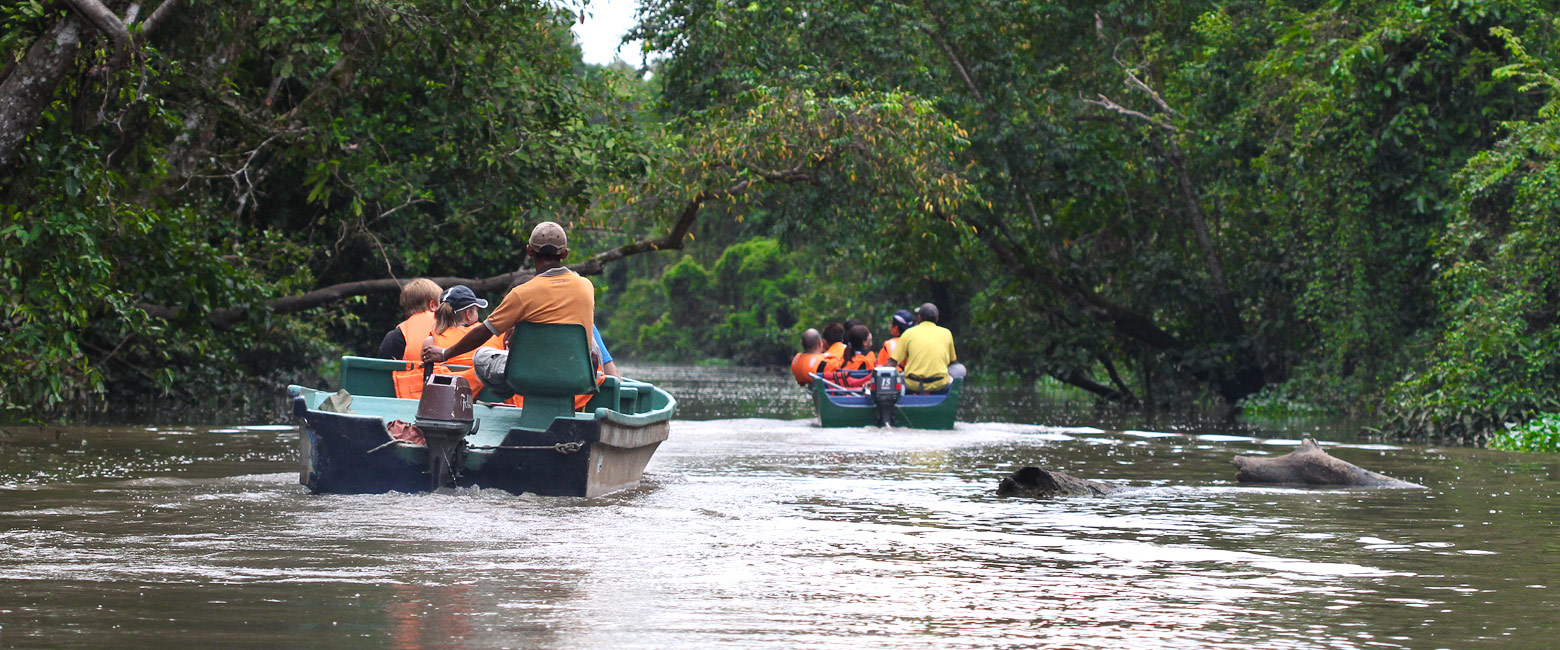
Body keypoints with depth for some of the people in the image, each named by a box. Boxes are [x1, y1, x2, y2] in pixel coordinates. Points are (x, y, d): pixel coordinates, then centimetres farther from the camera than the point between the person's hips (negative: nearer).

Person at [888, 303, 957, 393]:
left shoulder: (909, 332, 4)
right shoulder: (946, 333, 7)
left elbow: (892, 362, 0)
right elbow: (952, 361, 21)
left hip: (913, 385, 1)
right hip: (938, 385, -1)